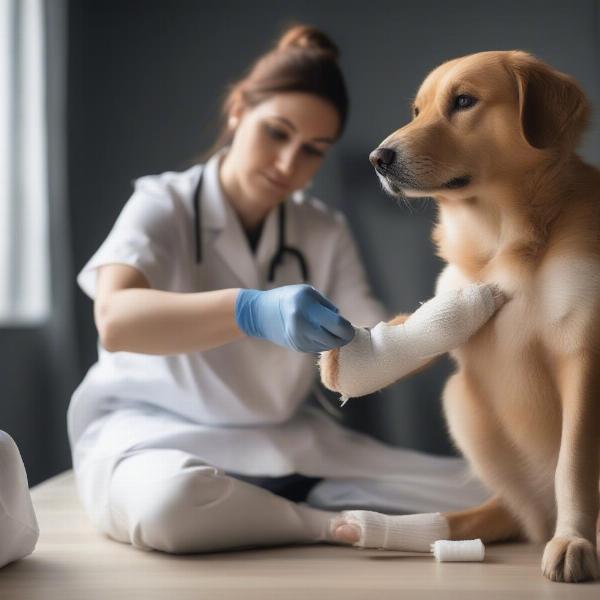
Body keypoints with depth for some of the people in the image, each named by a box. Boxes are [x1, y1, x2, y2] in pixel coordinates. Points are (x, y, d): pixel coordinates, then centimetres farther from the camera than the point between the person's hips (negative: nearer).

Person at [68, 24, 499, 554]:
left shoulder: (324, 232, 6)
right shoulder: (163, 204, -10)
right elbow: (115, 320, -31)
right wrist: (252, 311, -47)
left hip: (286, 446, 4)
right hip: (153, 435, -4)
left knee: (482, 500, -12)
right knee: (170, 501, -42)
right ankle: (344, 525, -17)